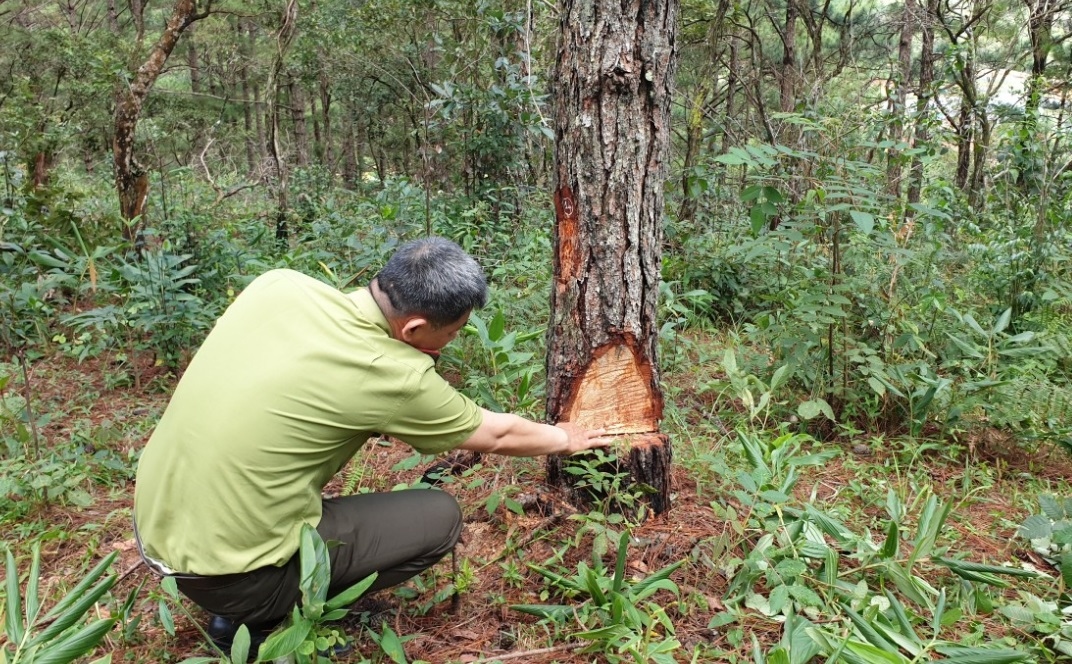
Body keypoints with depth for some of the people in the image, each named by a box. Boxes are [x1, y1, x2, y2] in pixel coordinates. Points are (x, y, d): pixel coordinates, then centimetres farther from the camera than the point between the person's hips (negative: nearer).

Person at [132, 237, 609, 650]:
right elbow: (496, 436, 0)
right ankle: (261, 619, 4)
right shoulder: (393, 376, -17)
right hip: (225, 572, -6)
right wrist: (566, 439, 19)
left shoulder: (280, 284, -5)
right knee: (441, 517, 3)